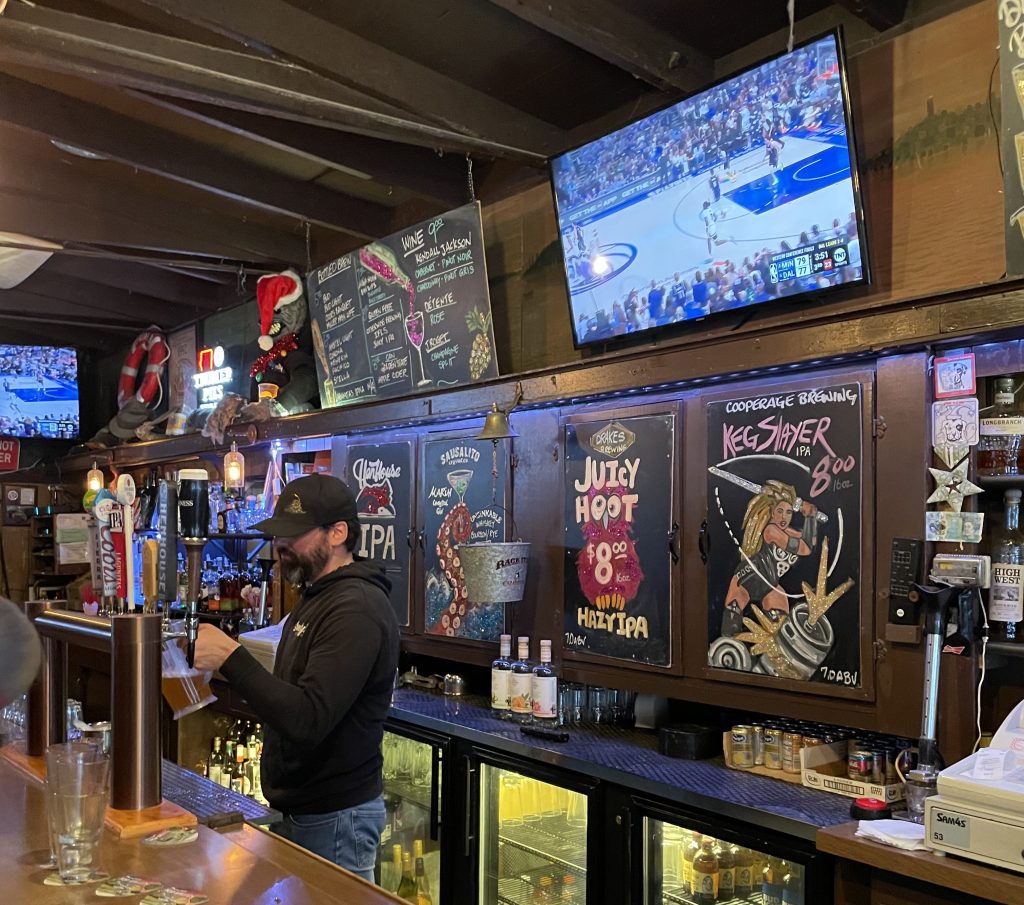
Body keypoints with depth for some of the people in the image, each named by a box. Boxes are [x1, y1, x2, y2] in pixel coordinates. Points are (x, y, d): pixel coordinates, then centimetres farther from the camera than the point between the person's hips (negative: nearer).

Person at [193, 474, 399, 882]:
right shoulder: (319, 596, 11)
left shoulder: (356, 609, -22)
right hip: (299, 808, 10)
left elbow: (306, 721, -30)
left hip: (334, 818, -9)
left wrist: (231, 658, -30)